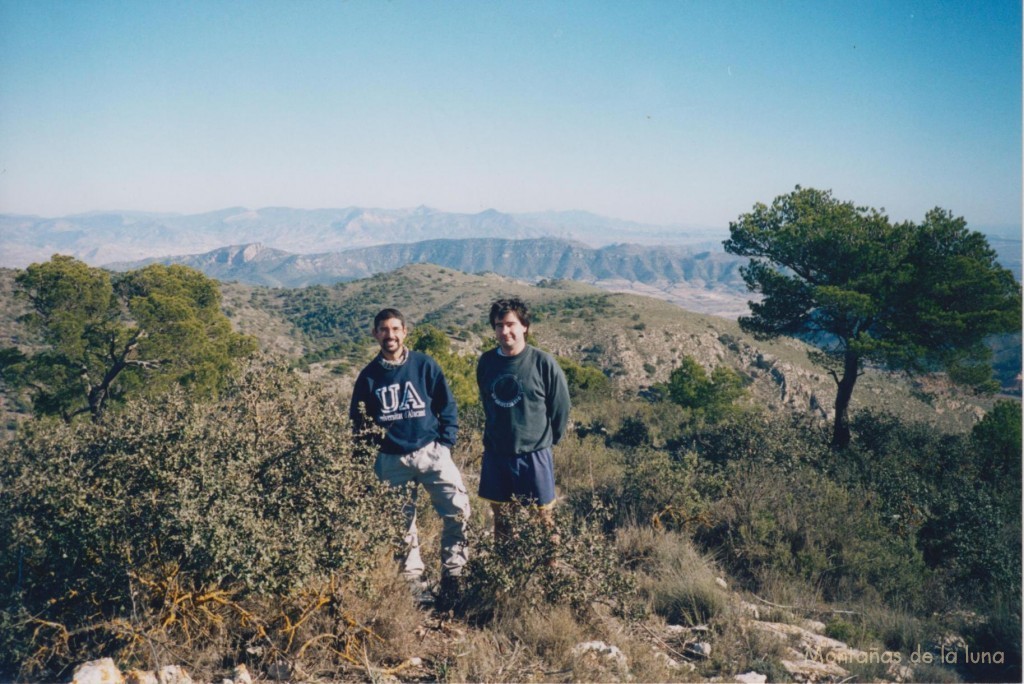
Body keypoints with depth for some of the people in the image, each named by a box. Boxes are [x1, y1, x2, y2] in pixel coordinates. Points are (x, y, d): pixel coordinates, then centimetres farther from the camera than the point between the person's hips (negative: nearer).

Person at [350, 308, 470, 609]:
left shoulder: (424, 365, 1)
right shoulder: (368, 375, 5)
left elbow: (447, 406, 4)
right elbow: (358, 422, 12)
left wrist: (445, 443, -4)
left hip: (431, 452, -1)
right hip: (392, 460, 2)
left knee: (458, 510, -16)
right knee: (402, 523, 8)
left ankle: (452, 576, -1)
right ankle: (414, 581, 23)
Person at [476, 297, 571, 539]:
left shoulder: (543, 362, -12)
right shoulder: (486, 362, 0)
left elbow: (561, 407, -3)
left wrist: (548, 439, 6)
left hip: (534, 457, -4)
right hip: (495, 455, 4)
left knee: (542, 523, 5)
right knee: (501, 522, 15)